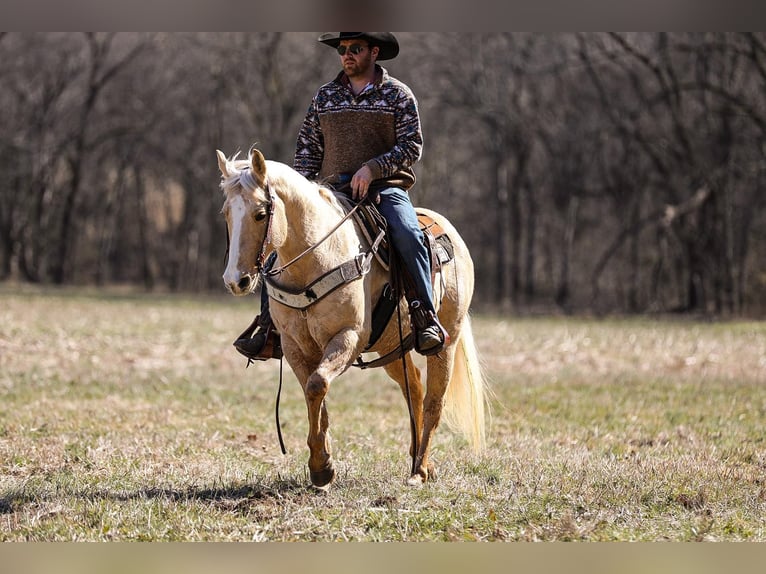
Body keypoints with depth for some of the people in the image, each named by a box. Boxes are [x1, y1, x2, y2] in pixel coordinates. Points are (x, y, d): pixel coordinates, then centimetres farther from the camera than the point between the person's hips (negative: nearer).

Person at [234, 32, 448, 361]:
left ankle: (426, 319, -29)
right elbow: (307, 148, 16)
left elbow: (412, 146, -4)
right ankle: (270, 328, -13)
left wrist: (373, 168, -18)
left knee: (407, 235, -33)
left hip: (385, 189, -3)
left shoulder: (398, 95, 4)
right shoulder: (325, 96, 15)